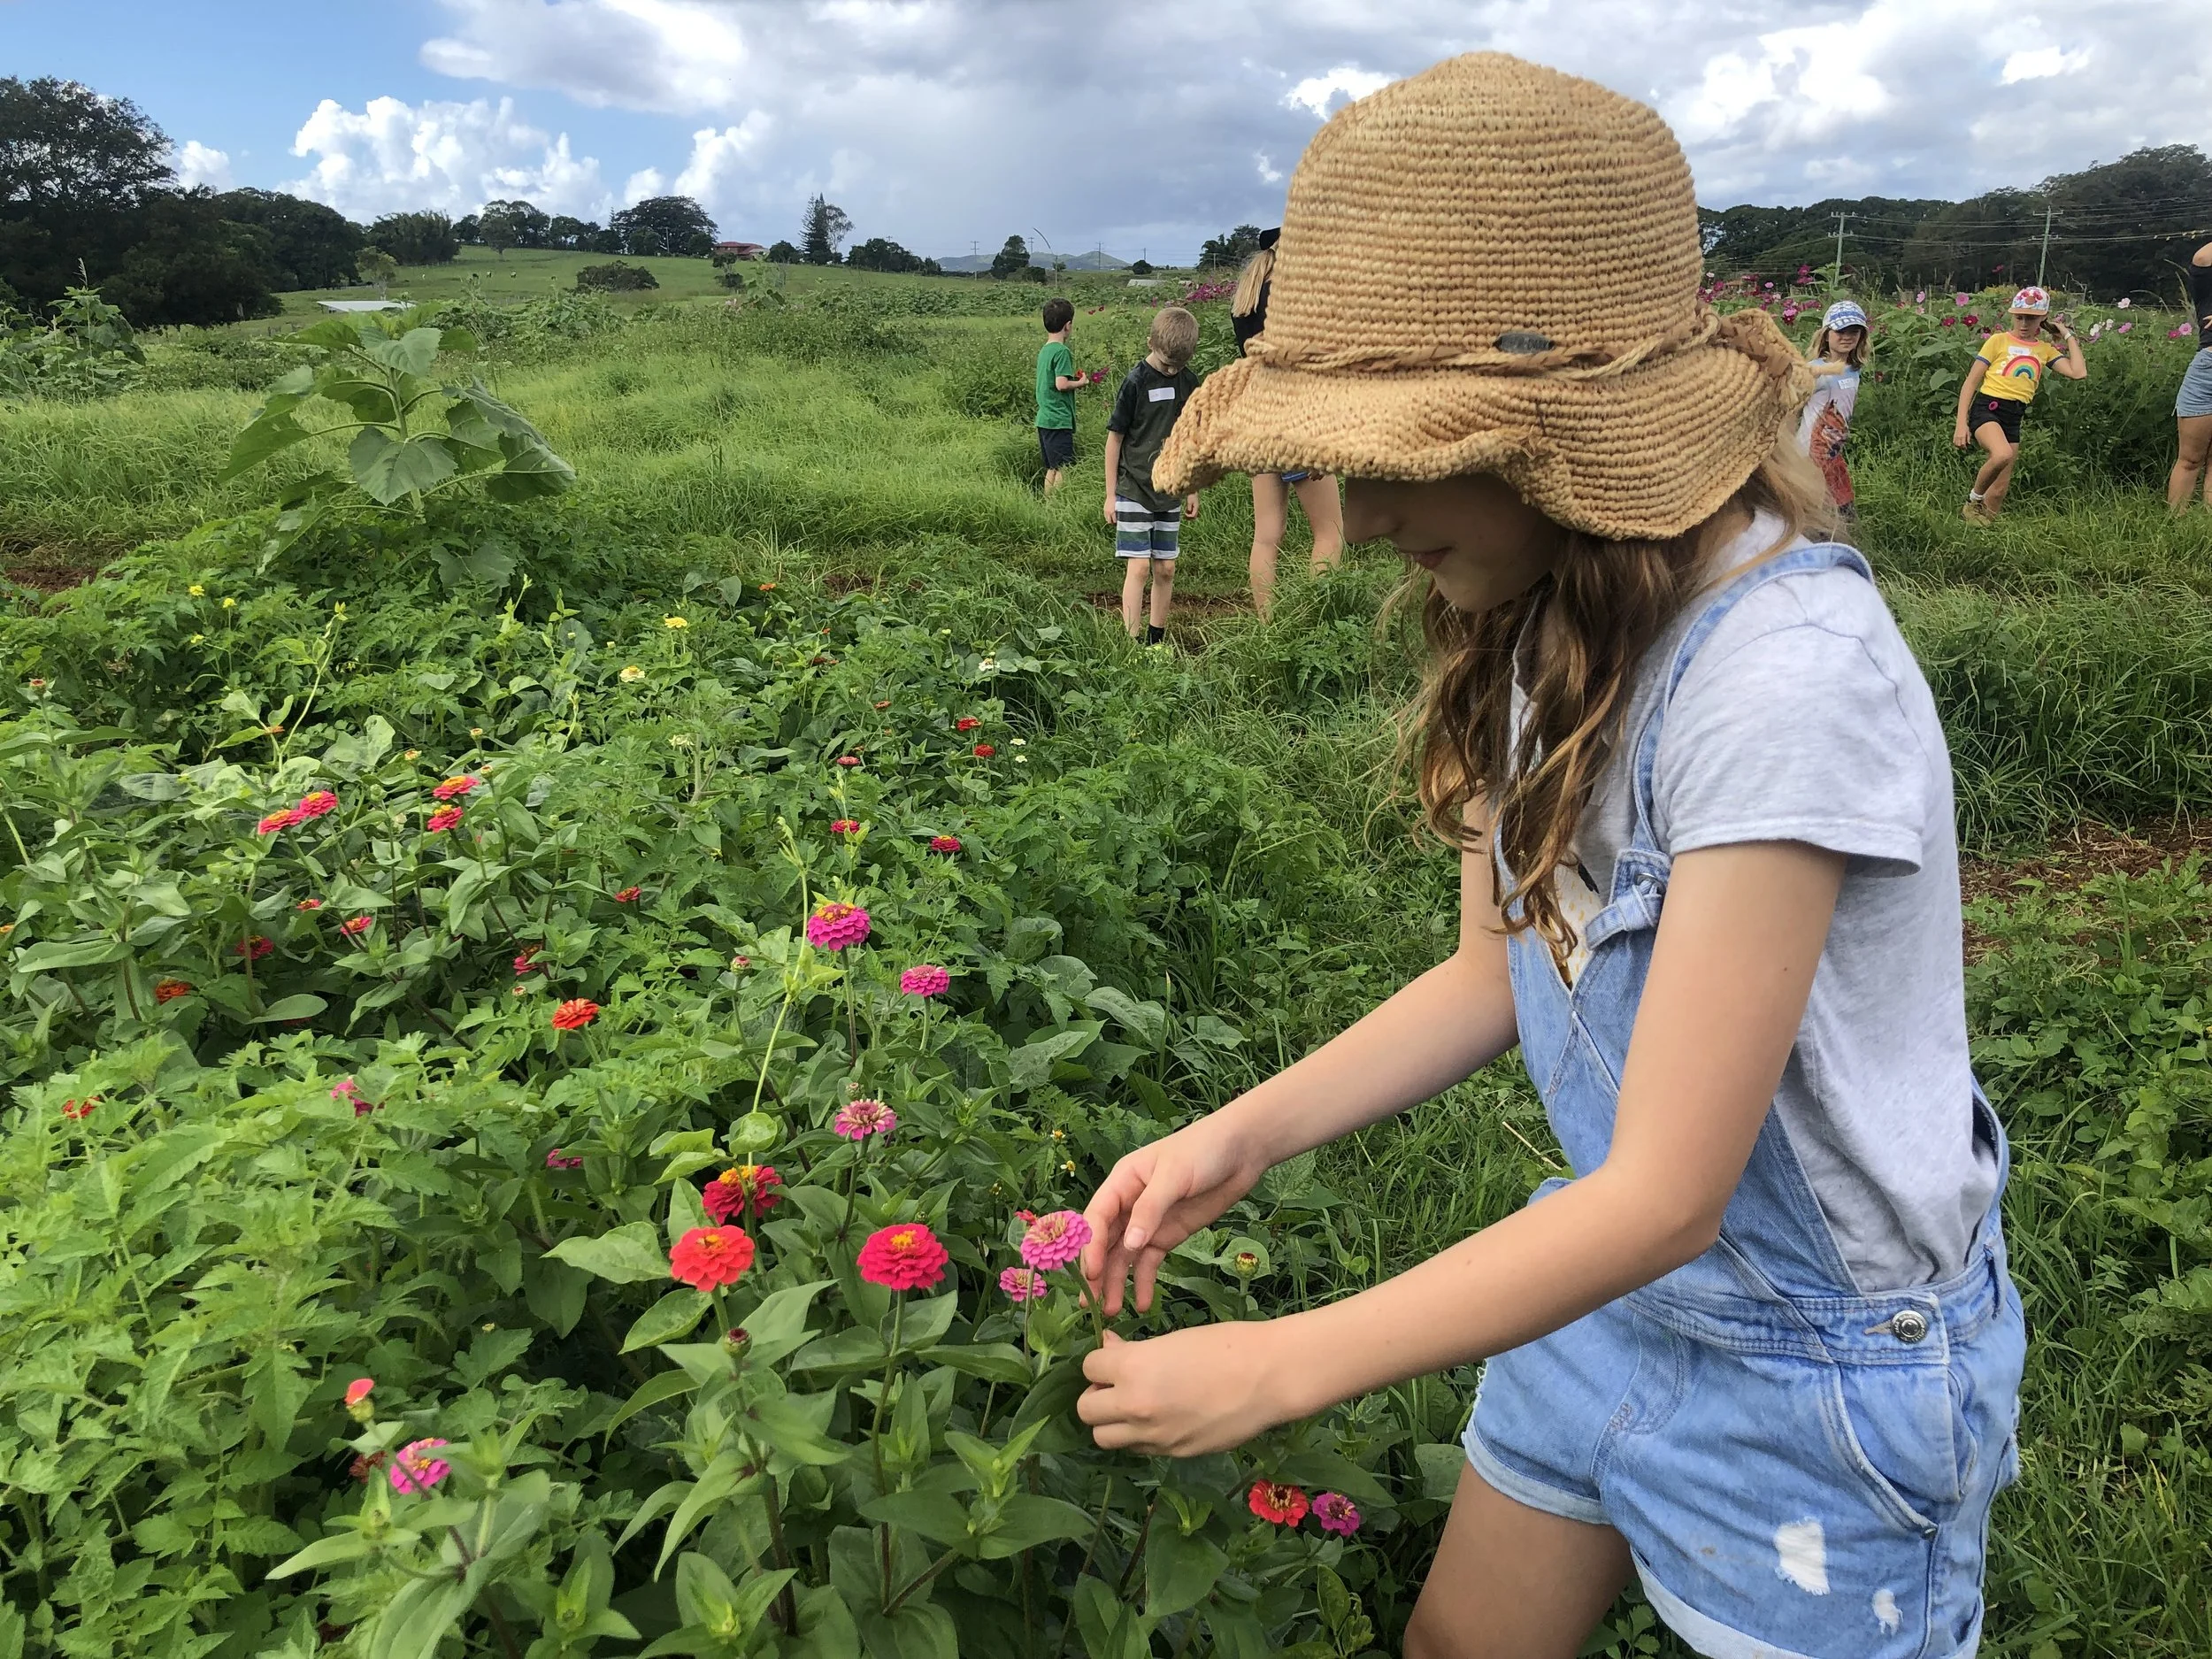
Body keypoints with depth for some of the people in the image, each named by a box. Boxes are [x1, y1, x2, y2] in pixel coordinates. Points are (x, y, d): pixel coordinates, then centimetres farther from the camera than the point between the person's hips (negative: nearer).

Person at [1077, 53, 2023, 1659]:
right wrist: (1240, 1137, -9)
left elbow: (1668, 1195, -28)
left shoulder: (1786, 675, -32)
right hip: (1624, 1281, 7)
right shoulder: (1546, 630, -6)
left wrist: (1278, 1369, -23)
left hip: (1823, 1362, -7)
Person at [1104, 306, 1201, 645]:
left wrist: (1192, 491, 15)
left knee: (1165, 569, 8)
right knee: (1138, 567, -10)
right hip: (1134, 490, -5)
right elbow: (1114, 438, -6)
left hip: (1170, 493, 5)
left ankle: (1157, 639, 19)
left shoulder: (1189, 382, 4)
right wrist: (1111, 495, -6)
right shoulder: (1135, 382, -11)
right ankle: (1132, 641, -8)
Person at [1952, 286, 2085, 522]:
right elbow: (1971, 382, 0)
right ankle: (1974, 498, -12)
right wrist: (1962, 423, -10)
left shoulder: (2045, 349, 14)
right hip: (1986, 410, -5)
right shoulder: (1999, 340, 2)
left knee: (2000, 490, 3)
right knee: (2002, 455, -36)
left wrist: (2068, 336, 10)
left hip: (2014, 419, 5)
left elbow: (2079, 373, 1)